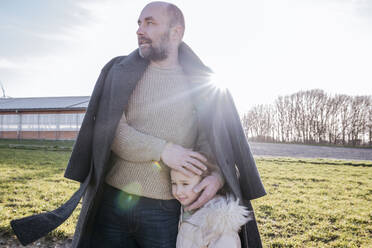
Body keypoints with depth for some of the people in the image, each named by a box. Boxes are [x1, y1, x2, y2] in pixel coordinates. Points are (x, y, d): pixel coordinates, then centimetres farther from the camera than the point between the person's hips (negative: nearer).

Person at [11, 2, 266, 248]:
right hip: (111, 202, 1)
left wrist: (217, 175, -18)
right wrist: (162, 151, -19)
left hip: (165, 211, 0)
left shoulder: (202, 83, 3)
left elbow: (221, 135, 2)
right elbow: (110, 129, -7)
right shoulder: (119, 72, 4)